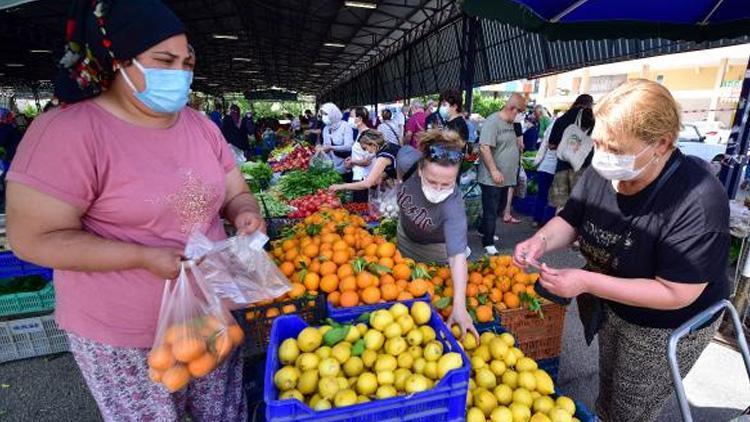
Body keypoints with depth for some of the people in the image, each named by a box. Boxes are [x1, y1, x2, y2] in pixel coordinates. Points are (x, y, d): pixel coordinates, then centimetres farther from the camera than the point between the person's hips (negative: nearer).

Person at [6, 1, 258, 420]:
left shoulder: (201, 126, 1)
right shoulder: (69, 131, -17)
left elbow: (235, 192, 7)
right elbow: (33, 238, -17)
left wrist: (246, 214, -16)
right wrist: (145, 257, -25)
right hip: (125, 337, -4)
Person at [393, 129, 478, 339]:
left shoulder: (453, 205, -42)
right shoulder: (408, 159, -35)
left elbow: (457, 256, -45)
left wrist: (459, 306, -51)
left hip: (436, 248, -4)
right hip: (405, 234, 4)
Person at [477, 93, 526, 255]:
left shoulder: (510, 123, 13)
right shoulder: (493, 121, -16)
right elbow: (484, 147, -24)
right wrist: (494, 171, -24)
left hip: (505, 177, 9)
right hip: (492, 179, -9)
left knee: (498, 208, 19)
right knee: (491, 211, -1)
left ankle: (484, 231, 37)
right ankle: (488, 243, 9)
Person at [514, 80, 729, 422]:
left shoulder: (698, 202, -34)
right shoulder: (602, 172, -17)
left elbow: (676, 294, -31)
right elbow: (569, 221, -5)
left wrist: (586, 282, -38)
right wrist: (542, 240, -27)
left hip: (667, 328, -5)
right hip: (611, 308, 5)